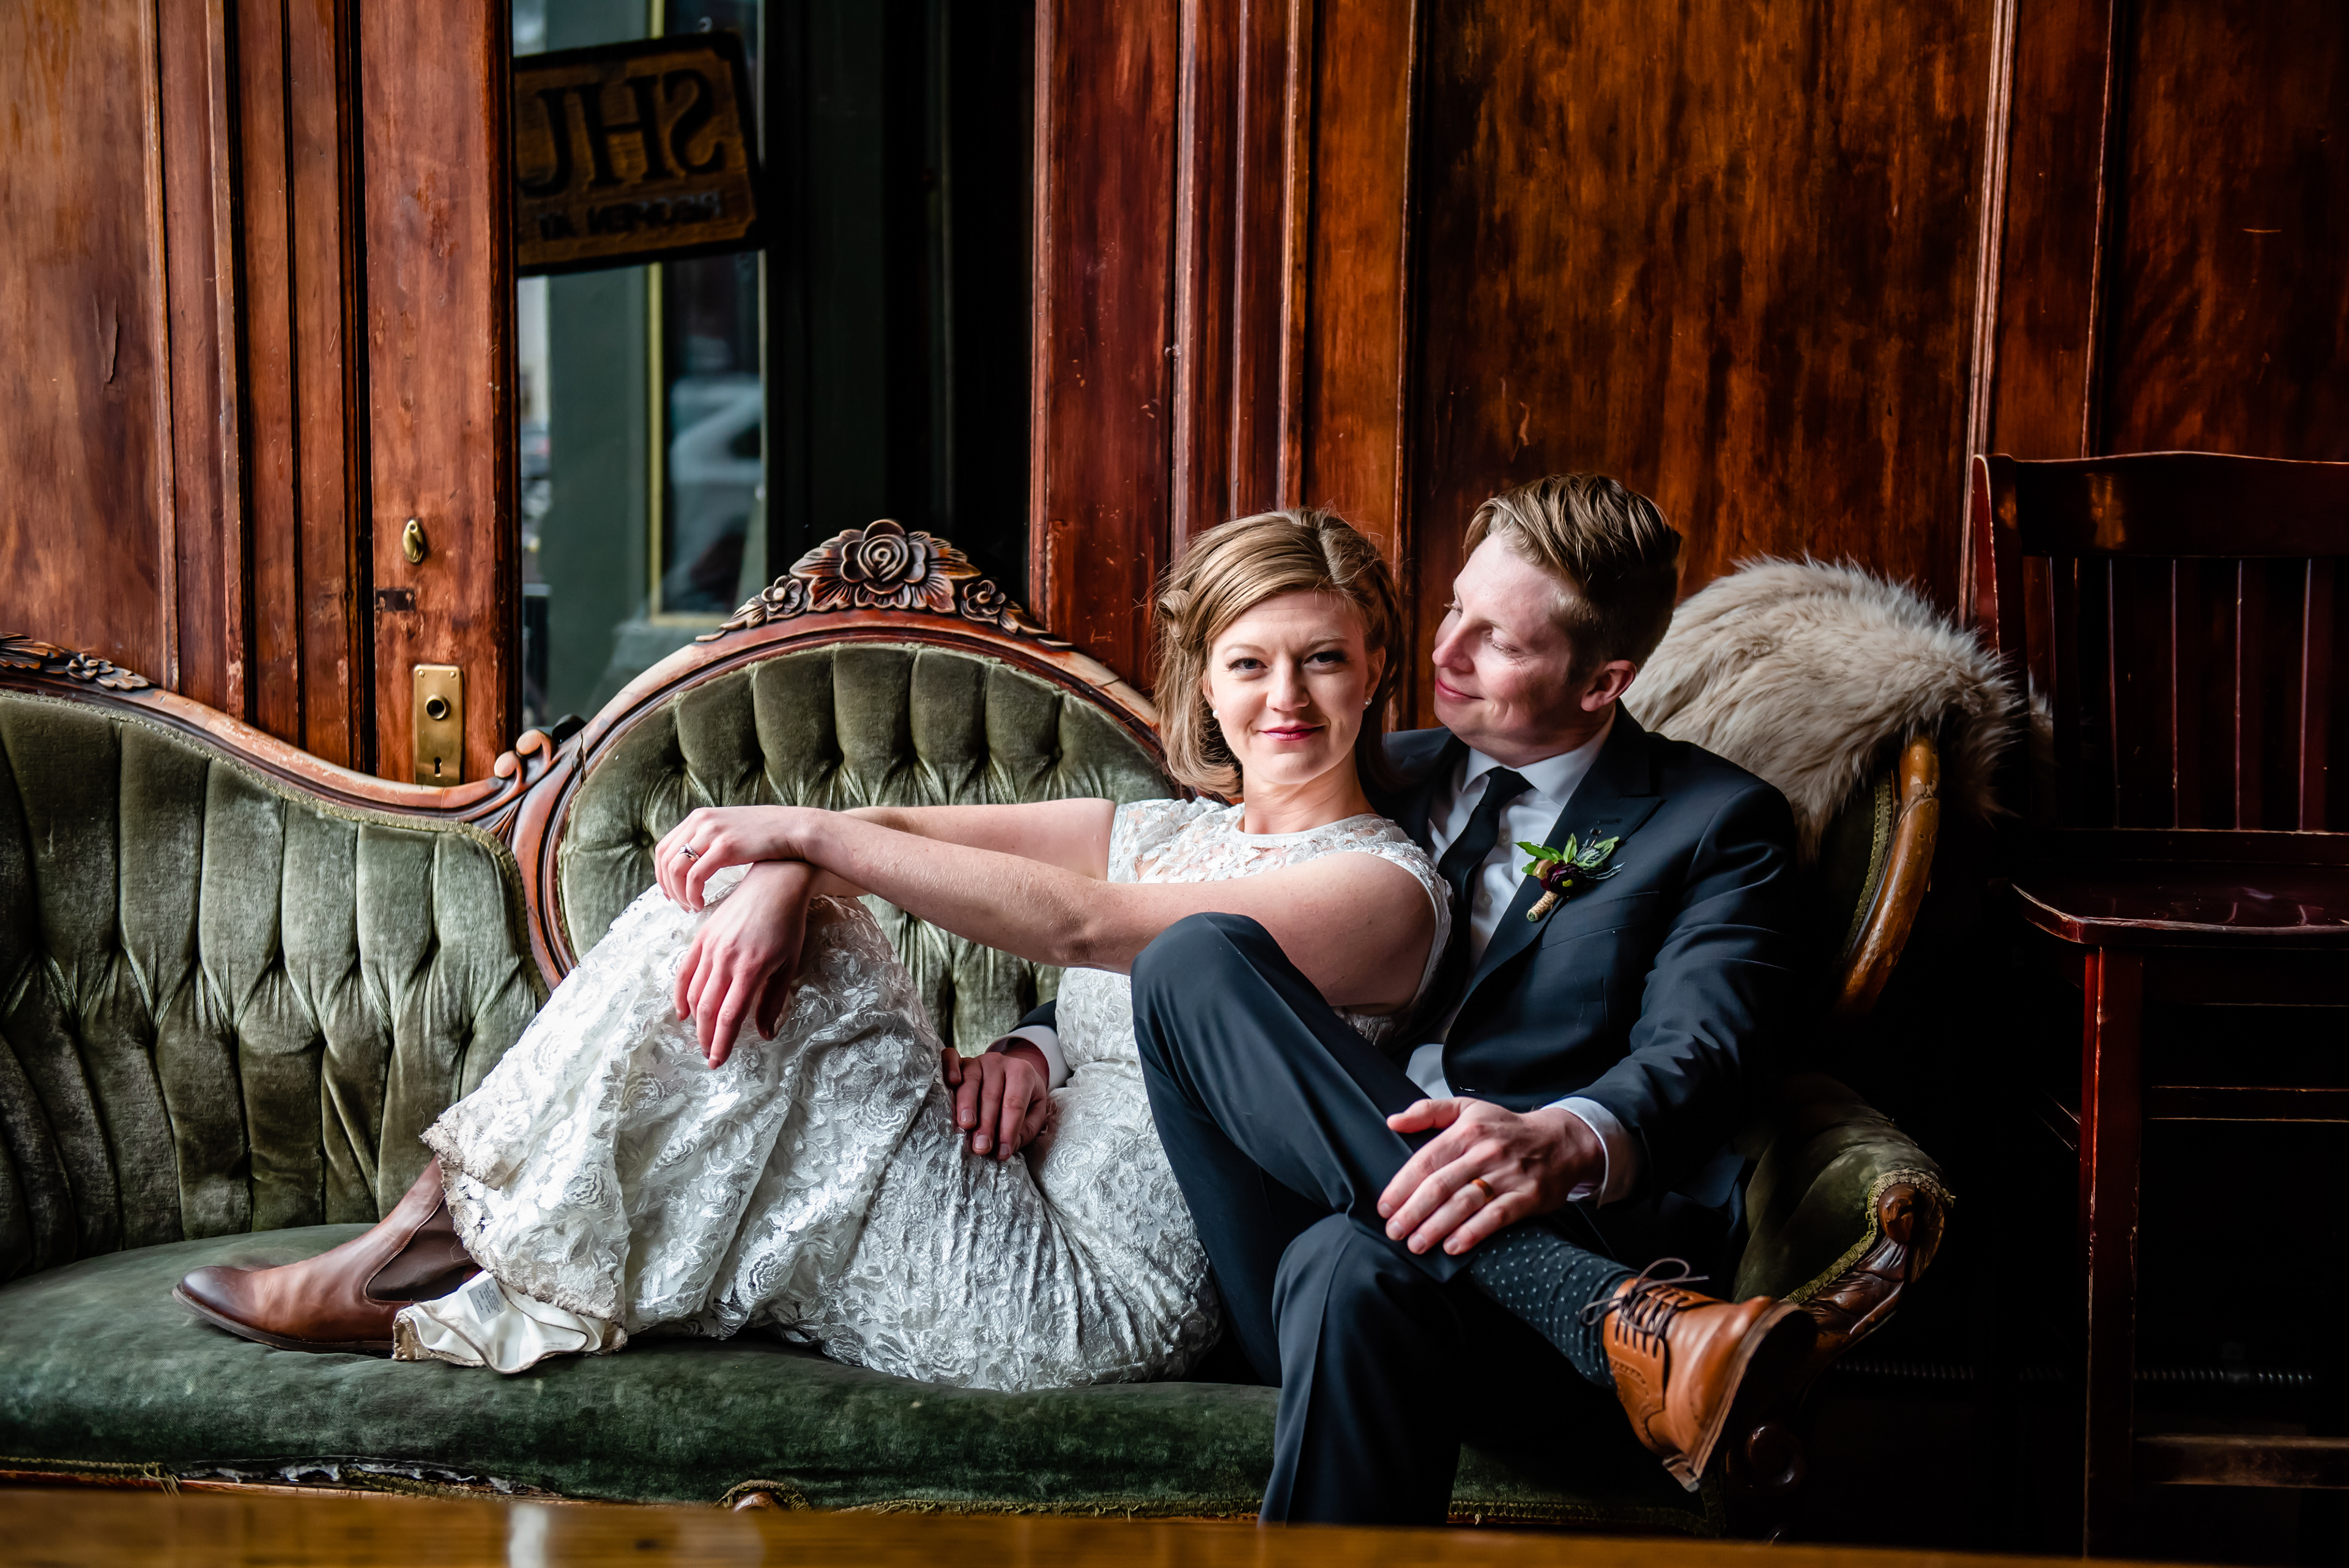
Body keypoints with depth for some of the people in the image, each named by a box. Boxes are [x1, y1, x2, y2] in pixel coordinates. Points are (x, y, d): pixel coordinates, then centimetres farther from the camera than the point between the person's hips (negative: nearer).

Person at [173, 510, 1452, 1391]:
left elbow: (1081, 923, -17)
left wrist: (808, 835, -17)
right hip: (1013, 1208, 7)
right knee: (739, 900, -8)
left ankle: (429, 1259, -5)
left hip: (1088, 1292, -7)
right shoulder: (1162, 831, 19)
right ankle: (458, 1256, -8)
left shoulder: (1383, 888, -4)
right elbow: (892, 832, 6)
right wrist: (780, 872, -17)